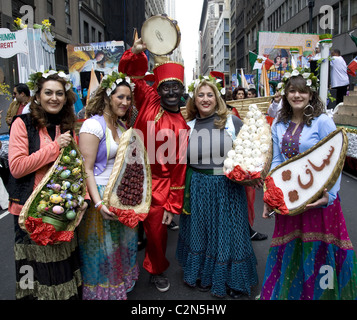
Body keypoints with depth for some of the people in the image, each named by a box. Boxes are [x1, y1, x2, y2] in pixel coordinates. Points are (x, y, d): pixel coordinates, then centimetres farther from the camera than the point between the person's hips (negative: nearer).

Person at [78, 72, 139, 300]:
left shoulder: (122, 125, 9)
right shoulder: (93, 125, -15)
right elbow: (86, 170, -18)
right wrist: (99, 203, -24)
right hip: (101, 194, -7)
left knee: (124, 242, 18)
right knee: (103, 249, 5)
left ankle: (122, 285, 38)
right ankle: (102, 291, 27)